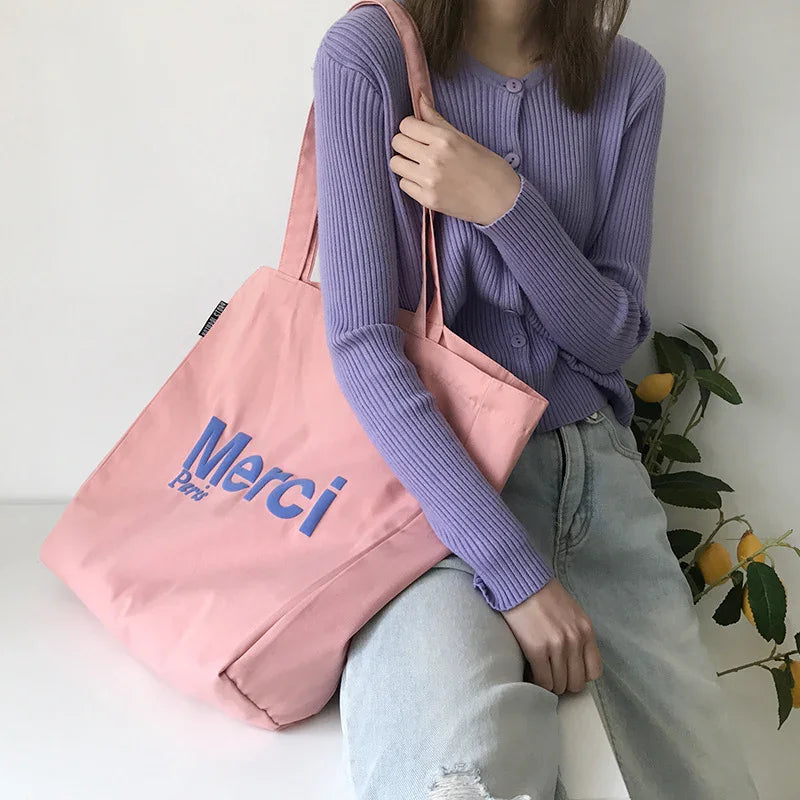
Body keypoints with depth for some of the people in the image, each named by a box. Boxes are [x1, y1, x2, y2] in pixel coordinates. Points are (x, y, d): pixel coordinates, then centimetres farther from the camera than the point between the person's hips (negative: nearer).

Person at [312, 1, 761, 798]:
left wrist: (506, 206, -16)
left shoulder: (629, 79, 5)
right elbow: (361, 341, -15)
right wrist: (514, 571, -21)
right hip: (432, 462, -4)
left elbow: (613, 338, 3)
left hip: (592, 459, 5)